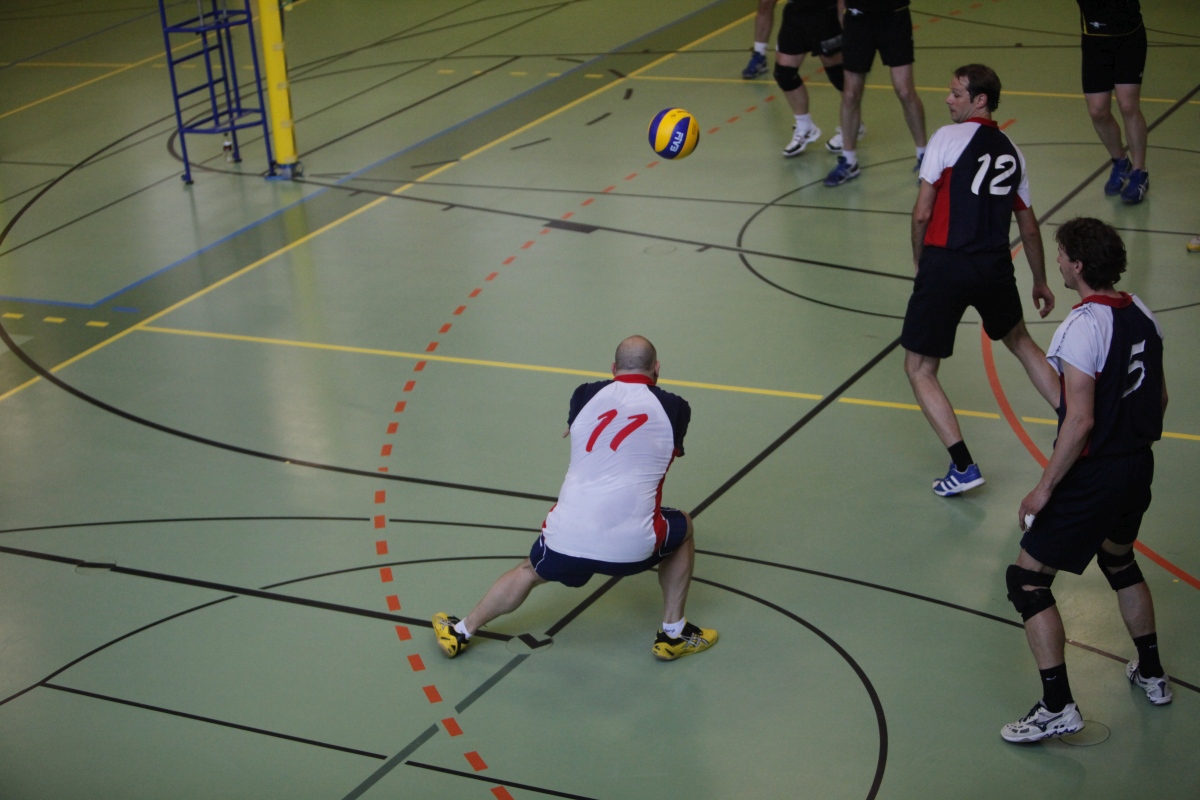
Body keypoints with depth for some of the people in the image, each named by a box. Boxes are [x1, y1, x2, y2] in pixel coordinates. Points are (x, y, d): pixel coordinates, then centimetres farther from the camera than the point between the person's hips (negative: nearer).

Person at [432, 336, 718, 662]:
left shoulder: (585, 395, 9)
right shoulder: (675, 408, 4)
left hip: (566, 539, 2)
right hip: (633, 544, -2)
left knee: (529, 572, 33)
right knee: (683, 529, 30)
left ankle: (459, 633, 45)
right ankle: (673, 634, 31)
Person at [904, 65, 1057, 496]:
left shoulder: (948, 138, -4)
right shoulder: (1011, 152, 13)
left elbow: (922, 213, -7)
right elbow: (1029, 227, 20)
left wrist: (920, 262, 9)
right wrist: (1040, 282, 32)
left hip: (945, 263, -6)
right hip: (995, 267, 6)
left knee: (919, 369, 6)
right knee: (1020, 341, 31)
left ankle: (963, 464, -3)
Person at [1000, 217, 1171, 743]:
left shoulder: (1082, 327, -23)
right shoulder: (1142, 315, 2)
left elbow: (1080, 421, -26)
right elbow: (1159, 397, 12)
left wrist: (1044, 488, -19)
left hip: (1091, 477, -9)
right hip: (1138, 469, 9)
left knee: (1027, 581, 1)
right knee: (1119, 562, 31)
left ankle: (1057, 708, -1)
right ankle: (1152, 675, 43)